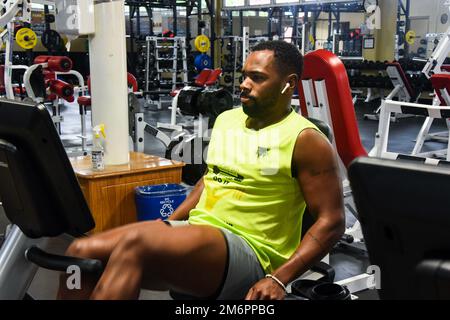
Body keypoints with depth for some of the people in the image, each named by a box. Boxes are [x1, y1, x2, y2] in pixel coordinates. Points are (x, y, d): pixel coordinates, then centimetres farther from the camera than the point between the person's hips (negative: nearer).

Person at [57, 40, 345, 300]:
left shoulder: (305, 140, -7)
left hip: (248, 252, -7)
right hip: (196, 230, 8)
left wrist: (278, 279, -19)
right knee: (83, 252, -10)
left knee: (135, 244, -32)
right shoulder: (227, 119, 14)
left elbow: (332, 221, -9)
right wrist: (167, 227, 15)